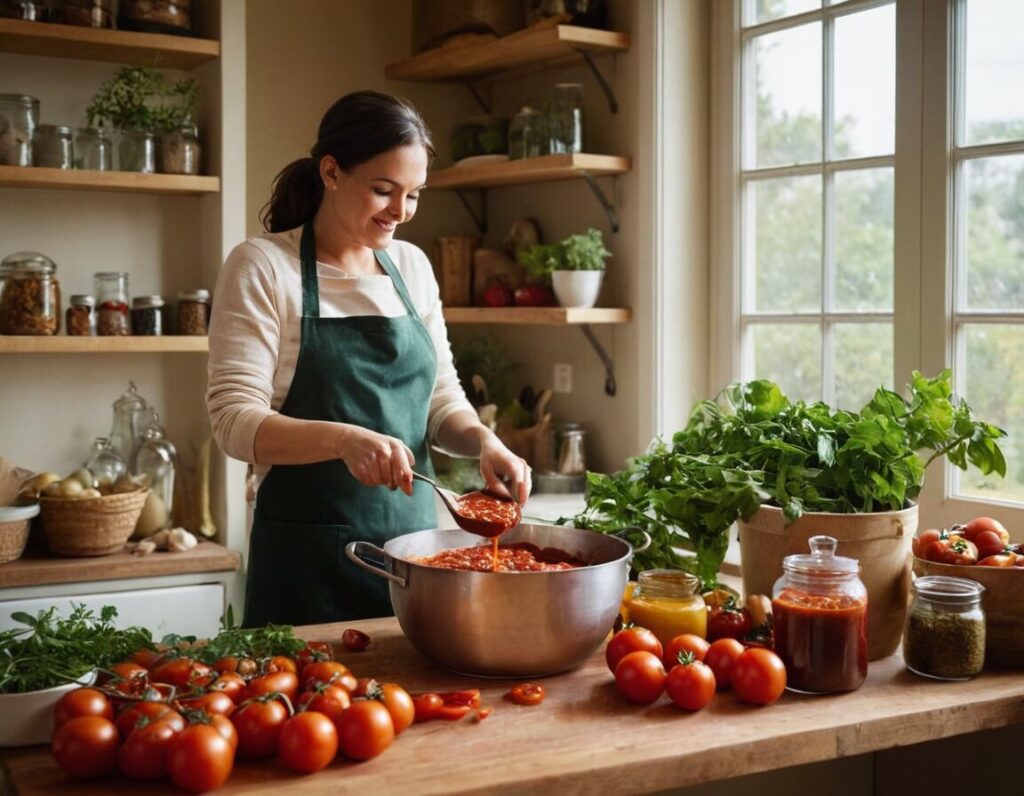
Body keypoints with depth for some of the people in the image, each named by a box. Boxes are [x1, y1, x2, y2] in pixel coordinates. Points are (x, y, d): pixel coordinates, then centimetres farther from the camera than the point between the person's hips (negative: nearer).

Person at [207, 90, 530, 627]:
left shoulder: (412, 266, 8)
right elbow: (234, 419, -15)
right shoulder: (262, 266, -7)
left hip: (413, 538, 5)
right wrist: (343, 439, -30)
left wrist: (482, 440, -8)